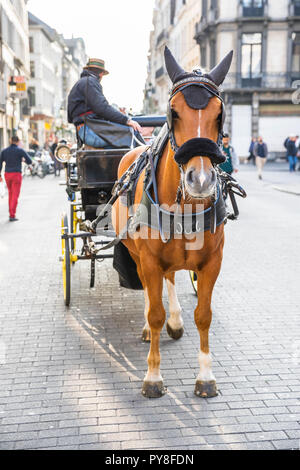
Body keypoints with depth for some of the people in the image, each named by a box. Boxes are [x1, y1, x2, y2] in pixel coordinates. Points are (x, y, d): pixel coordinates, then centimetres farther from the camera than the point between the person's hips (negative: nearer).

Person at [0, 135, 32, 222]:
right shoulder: (20, 150, -5)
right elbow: (30, 161, -5)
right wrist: (23, 160, 16)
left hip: (7, 174, 4)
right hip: (16, 174, -4)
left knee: (10, 194, 20)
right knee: (15, 195, -3)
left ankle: (11, 213, 22)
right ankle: (12, 215, -9)